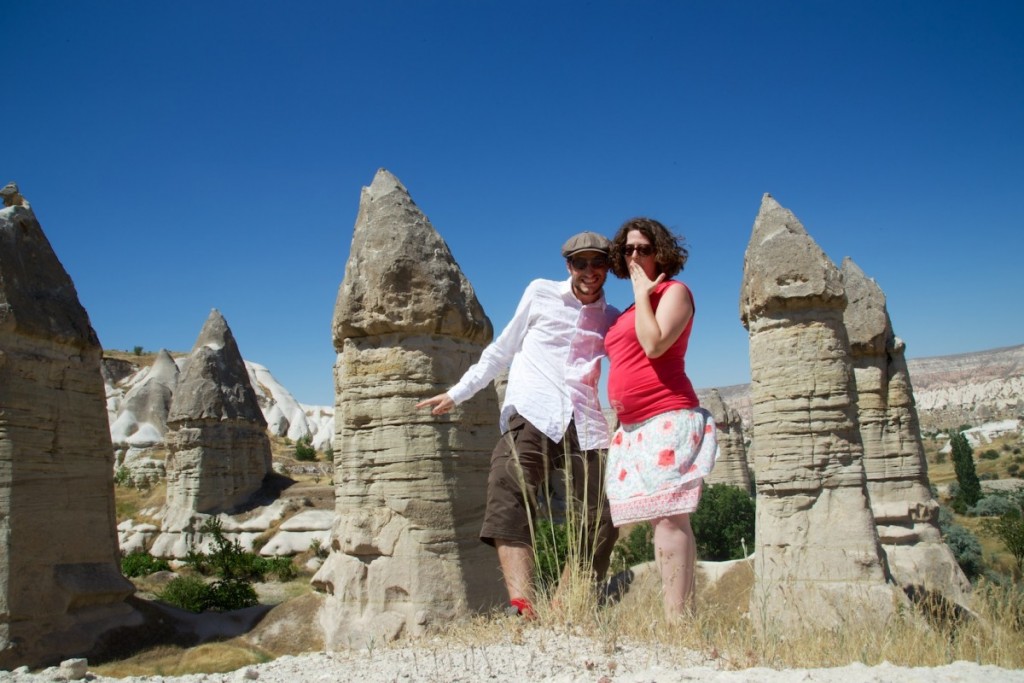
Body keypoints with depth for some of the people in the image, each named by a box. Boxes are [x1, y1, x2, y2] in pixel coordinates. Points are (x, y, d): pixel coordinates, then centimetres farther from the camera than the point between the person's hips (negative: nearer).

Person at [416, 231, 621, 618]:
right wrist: (457, 393, 14)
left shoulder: (612, 320, 17)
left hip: (585, 424, 3)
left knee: (600, 522, -5)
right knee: (510, 496, -26)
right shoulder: (541, 293, 13)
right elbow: (502, 350, 17)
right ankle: (523, 608, -36)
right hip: (531, 413, -3)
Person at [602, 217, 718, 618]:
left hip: (667, 419, -8)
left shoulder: (673, 291, 1)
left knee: (670, 517, -13)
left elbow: (654, 345, -16)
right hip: (633, 427, 8)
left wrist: (642, 294, -5)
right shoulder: (631, 310, 24)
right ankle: (675, 617, 7)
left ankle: (676, 619, -14)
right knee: (661, 521, 4)